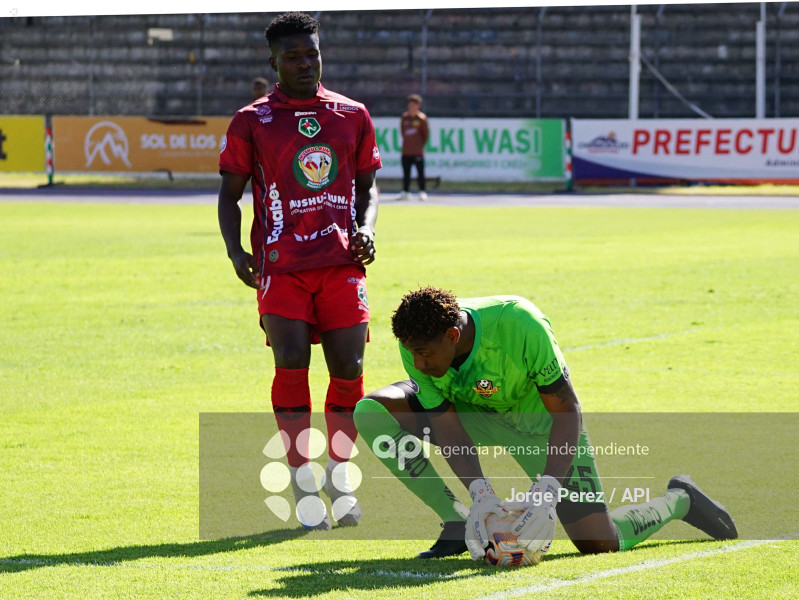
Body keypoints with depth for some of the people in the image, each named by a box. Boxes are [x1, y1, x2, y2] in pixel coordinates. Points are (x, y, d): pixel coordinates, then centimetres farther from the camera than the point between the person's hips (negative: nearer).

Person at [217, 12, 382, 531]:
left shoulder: (353, 116, 12)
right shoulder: (252, 122, 6)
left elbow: (367, 184, 20)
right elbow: (230, 194, 8)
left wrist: (365, 229, 1)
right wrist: (236, 252, -7)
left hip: (342, 262, 2)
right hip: (281, 264, -2)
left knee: (349, 368, -2)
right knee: (292, 361, -15)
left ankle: (339, 481, 14)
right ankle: (303, 484, -6)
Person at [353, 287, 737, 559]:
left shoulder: (519, 325, -38)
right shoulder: (415, 345, -27)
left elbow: (567, 413, -31)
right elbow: (448, 428, -22)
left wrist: (545, 492, -41)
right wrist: (480, 493, -39)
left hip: (537, 421, -4)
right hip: (472, 411, 4)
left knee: (598, 543, -12)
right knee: (371, 412, -20)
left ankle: (679, 500, 20)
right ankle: (457, 525, -11)